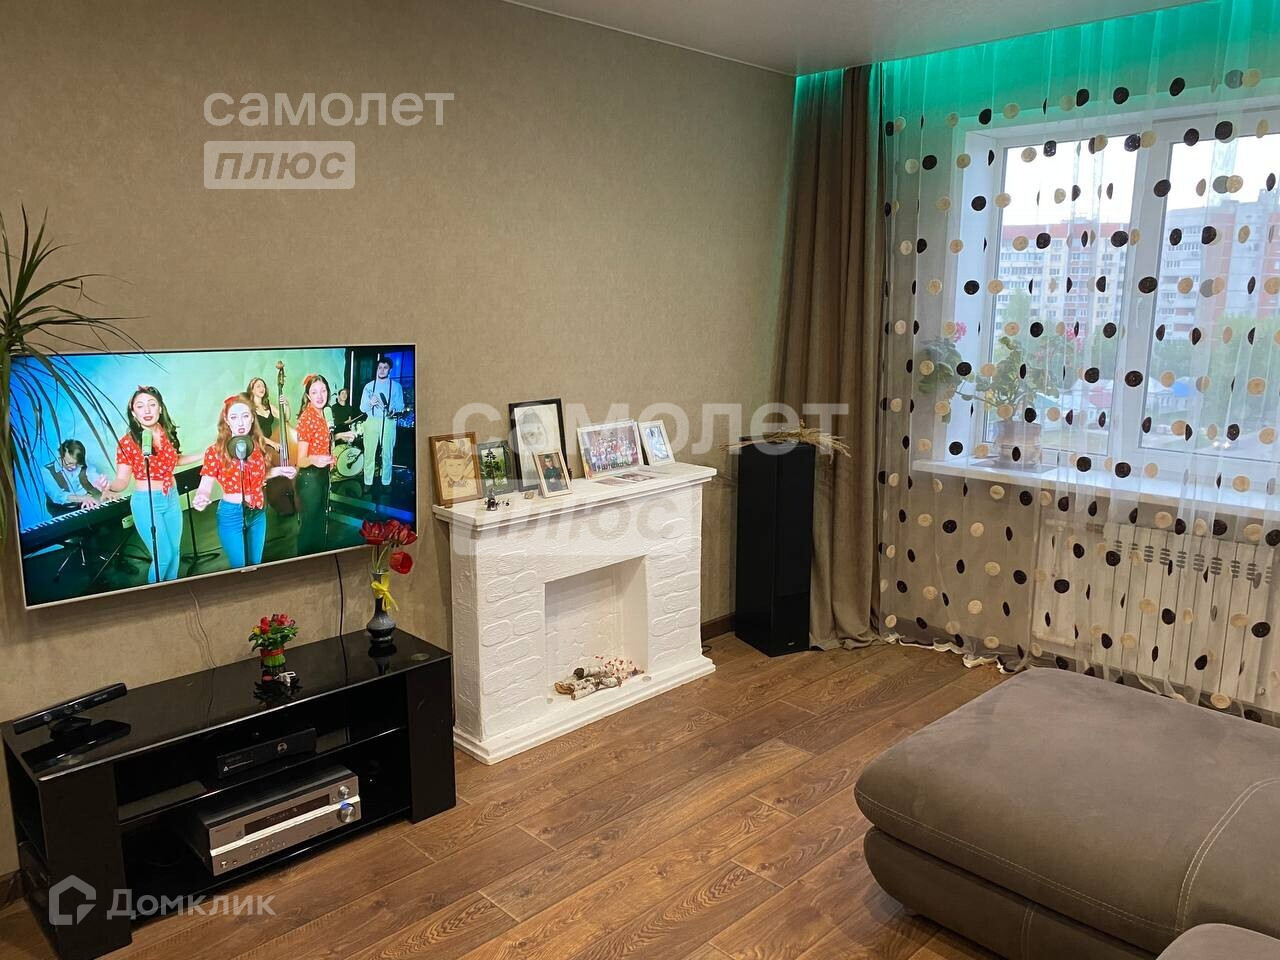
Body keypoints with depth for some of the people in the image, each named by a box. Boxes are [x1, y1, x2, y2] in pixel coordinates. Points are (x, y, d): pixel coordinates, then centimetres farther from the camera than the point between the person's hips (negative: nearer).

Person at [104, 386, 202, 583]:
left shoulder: (168, 434, -1)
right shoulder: (127, 443, -15)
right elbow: (122, 480, -13)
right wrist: (108, 487, -35)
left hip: (172, 499, 5)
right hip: (146, 503, -5)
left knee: (175, 550, 15)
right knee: (163, 555, -3)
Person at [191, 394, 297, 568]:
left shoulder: (258, 446, -2)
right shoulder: (216, 450, -15)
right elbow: (205, 485, -18)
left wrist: (278, 470, 2)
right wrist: (200, 498, -38)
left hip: (257, 513, 4)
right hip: (231, 514, -4)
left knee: (255, 564, 19)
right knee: (239, 568, 7)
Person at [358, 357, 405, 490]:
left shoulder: (396, 386, 8)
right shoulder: (369, 386, 12)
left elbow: (400, 406, 1)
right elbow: (362, 408, 7)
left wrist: (394, 411, -21)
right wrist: (370, 403, -15)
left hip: (388, 422, -1)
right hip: (372, 422, 1)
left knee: (387, 453, -1)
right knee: (369, 453, -3)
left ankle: (386, 482, 8)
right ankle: (368, 482, 3)